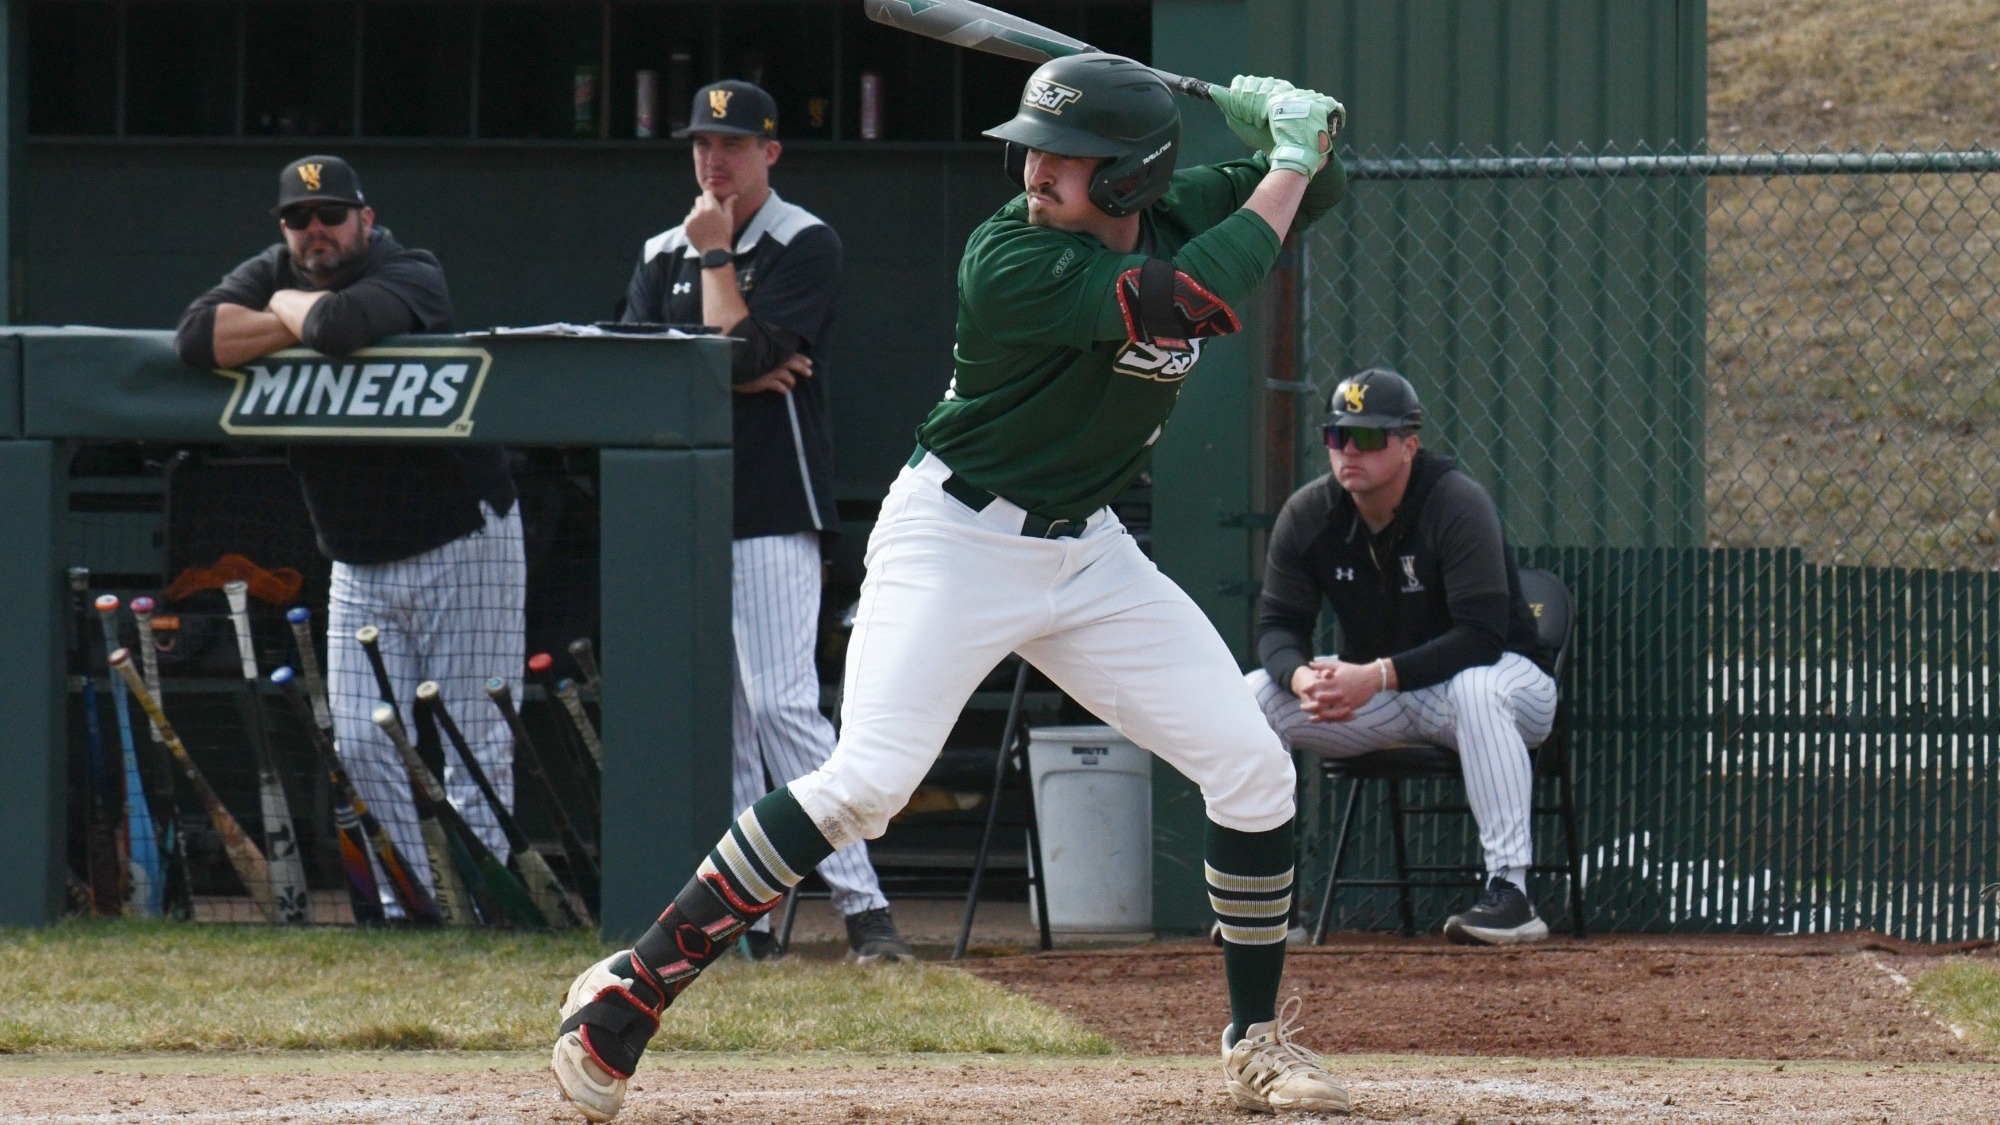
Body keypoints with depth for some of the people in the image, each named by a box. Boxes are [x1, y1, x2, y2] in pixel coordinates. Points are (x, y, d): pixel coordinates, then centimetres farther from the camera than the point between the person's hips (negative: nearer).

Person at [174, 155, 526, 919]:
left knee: (474, 749, -6)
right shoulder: (272, 275, 4)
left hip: (461, 547, -6)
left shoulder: (409, 277, -14)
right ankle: (408, 907, 9)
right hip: (360, 564, 6)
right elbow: (197, 338, -14)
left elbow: (340, 326, -36)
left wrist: (290, 308, -14)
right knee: (364, 747, 1)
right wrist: (304, 324, -18)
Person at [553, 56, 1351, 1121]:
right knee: (866, 781, -22)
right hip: (955, 543, -7)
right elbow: (1189, 301, -31)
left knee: (1254, 771, 0)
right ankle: (627, 991, -16)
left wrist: (1287, 120, -10)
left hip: (1086, 553, 7)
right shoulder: (1008, 259, -23)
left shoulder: (1179, 216, -2)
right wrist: (1290, 163, -21)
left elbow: (1317, 183, 13)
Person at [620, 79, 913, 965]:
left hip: (771, 516, -6)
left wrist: (716, 257, -7)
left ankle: (862, 904, -16)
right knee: (713, 716, 5)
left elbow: (740, 350, -16)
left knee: (782, 707, -15)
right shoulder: (664, 254, 15)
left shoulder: (804, 246, -3)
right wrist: (740, 378, -10)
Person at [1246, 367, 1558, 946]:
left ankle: (1510, 892, -42)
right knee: (1252, 697, -15)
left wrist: (1379, 676, -41)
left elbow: (1482, 637, -30)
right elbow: (1278, 625, -6)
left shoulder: (1456, 504, -23)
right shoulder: (1308, 515, -7)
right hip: (1366, 688, 5)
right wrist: (1301, 676, -31)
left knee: (1477, 689, -41)